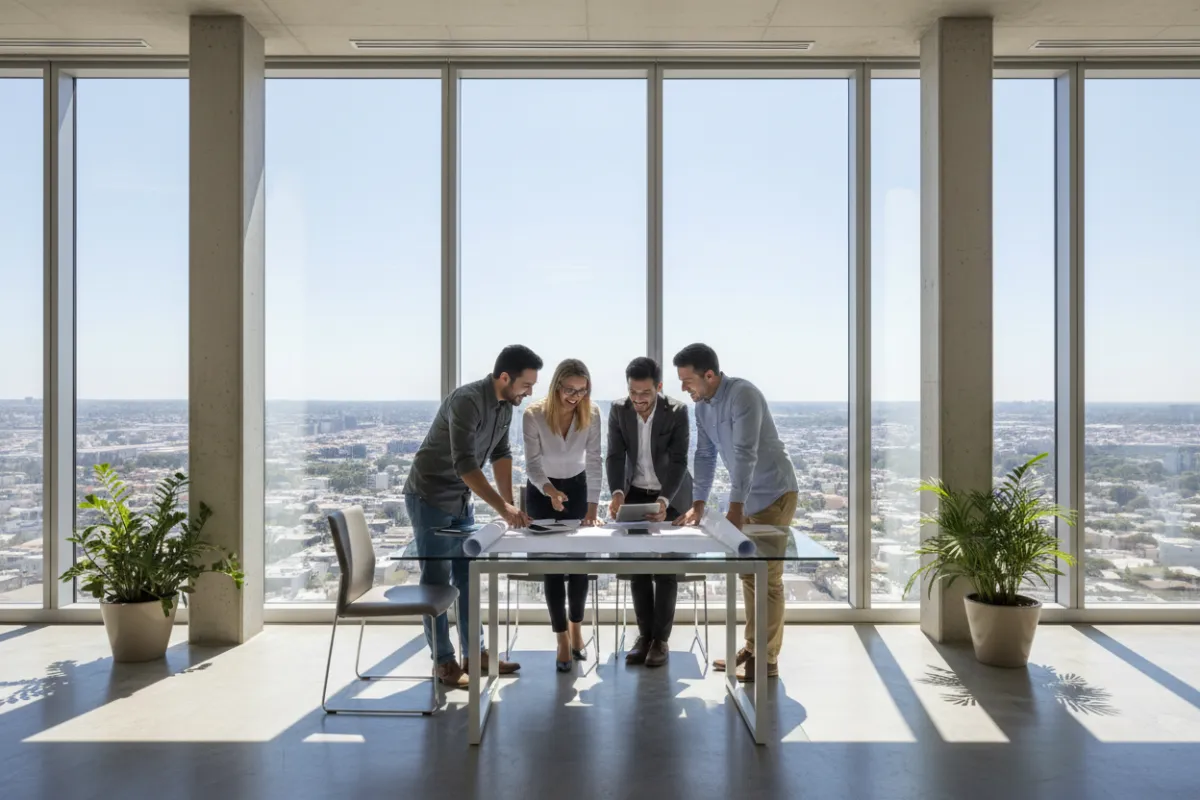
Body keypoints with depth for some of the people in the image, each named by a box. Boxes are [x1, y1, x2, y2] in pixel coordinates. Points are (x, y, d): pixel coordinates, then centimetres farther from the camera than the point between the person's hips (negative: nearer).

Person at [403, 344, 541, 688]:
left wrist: (510, 504, 1)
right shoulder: (467, 401, -28)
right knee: (437, 579, 0)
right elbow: (465, 465, -33)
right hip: (430, 499, -8)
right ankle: (444, 663, 10)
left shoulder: (506, 405, -1)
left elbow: (500, 453, 7)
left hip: (461, 500, 8)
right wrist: (503, 507, -33)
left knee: (468, 576, 12)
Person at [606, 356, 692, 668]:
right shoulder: (618, 410, -13)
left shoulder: (677, 412, -21)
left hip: (671, 497, -3)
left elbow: (679, 461, -23)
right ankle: (644, 634, 15)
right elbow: (615, 456, -13)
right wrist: (617, 492, -30)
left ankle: (661, 639, 7)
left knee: (666, 568, -1)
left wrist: (664, 500, -37)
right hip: (635, 494, 3)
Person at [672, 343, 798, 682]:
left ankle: (767, 659, 6)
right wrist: (698, 504, 3)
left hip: (773, 493, -8)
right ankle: (752, 648, 24)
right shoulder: (701, 406, 1)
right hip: (747, 496, 8)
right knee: (748, 574, 13)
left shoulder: (743, 394, -24)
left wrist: (735, 506, -30)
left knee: (767, 577, -3)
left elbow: (745, 453, -28)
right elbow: (705, 455, 7)